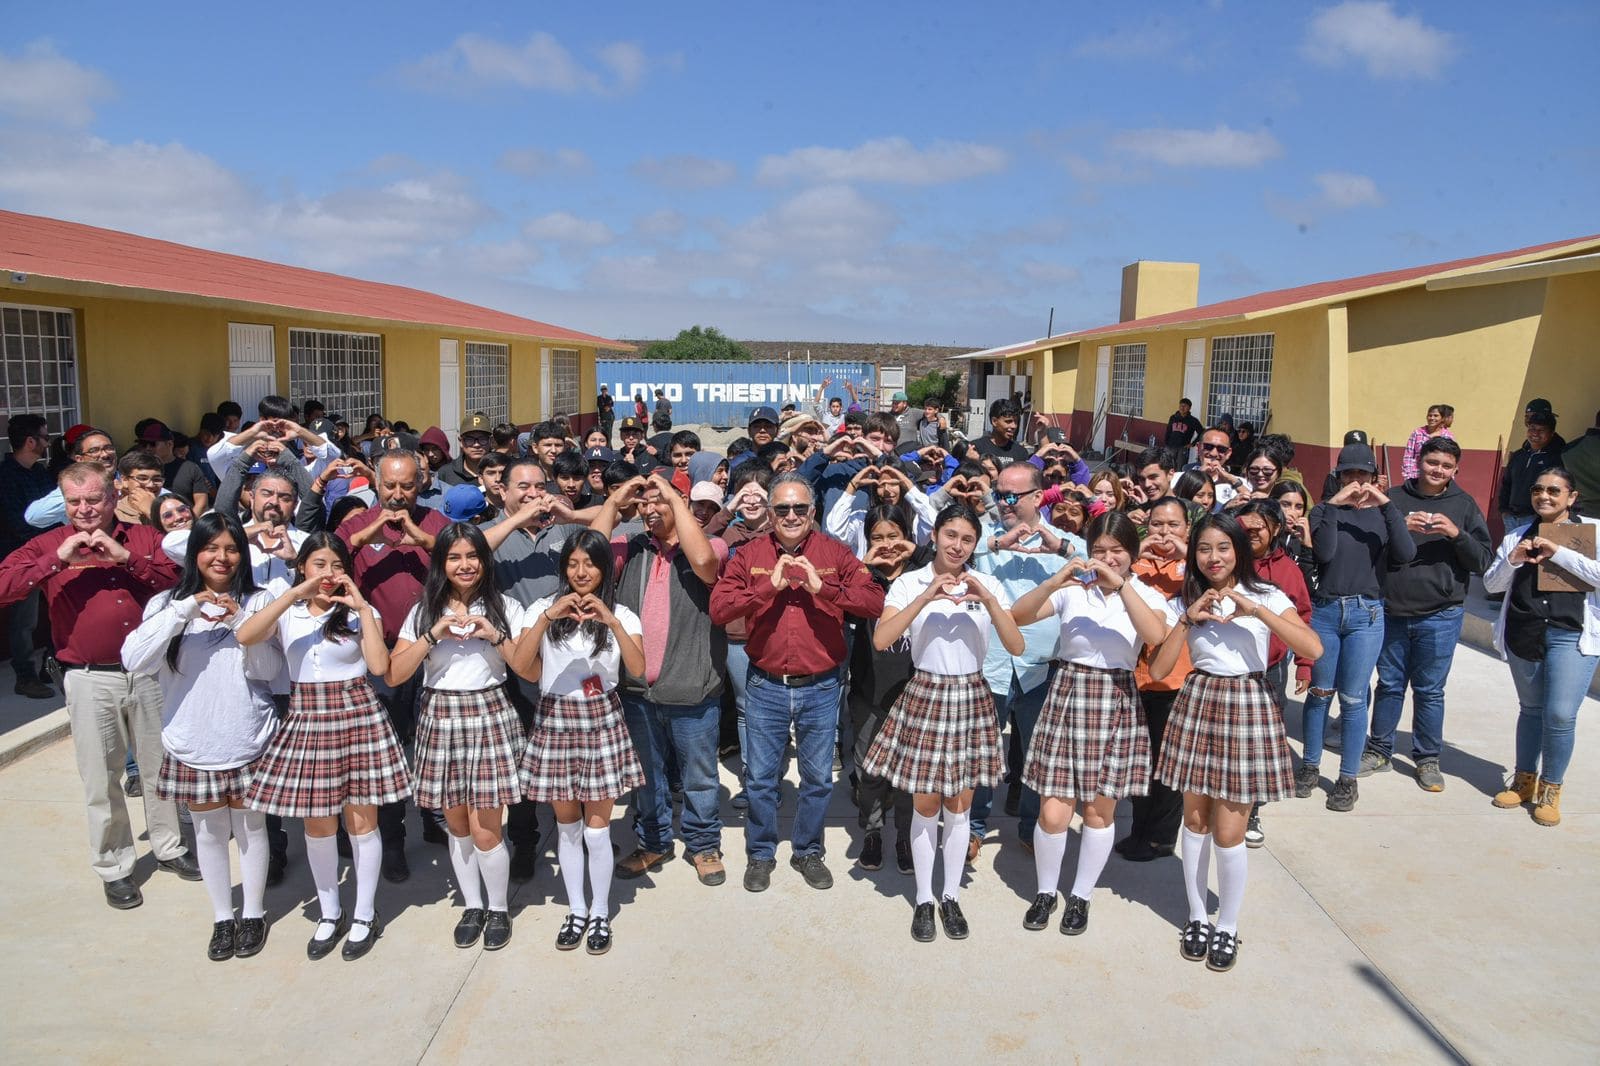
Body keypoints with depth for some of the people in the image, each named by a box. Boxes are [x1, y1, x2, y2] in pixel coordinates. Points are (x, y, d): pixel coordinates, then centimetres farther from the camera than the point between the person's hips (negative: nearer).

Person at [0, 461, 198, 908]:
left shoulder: (144, 537, 5)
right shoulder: (49, 545, 2)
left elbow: (183, 577, -9)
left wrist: (127, 557, -16)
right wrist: (59, 559, -18)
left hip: (149, 670, 1)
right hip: (90, 679, -1)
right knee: (102, 780, 7)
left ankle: (169, 847, 33)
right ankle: (114, 868, 23)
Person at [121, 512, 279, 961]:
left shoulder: (256, 602, -3)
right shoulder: (168, 602, -3)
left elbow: (268, 669, -9)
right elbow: (134, 661, -16)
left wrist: (239, 622, -23)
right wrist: (183, 611, -23)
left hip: (248, 740, -1)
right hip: (192, 743, 1)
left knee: (249, 826, 12)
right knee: (208, 830, 14)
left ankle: (253, 913, 30)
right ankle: (222, 916, 31)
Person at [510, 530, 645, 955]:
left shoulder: (621, 614, 0)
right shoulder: (544, 608, -1)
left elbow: (638, 670, -16)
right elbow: (521, 667, -14)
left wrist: (612, 621, -26)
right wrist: (548, 616, -24)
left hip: (602, 721, -1)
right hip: (555, 720, 1)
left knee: (597, 829, 2)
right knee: (567, 825, 12)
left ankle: (600, 914, 20)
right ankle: (577, 911, 28)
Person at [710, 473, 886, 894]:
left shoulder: (834, 553, -3)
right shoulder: (749, 554, -2)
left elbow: (874, 601, -13)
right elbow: (718, 609, -12)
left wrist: (823, 588, -23)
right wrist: (769, 586, -21)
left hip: (820, 686, 0)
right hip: (765, 686, 0)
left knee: (818, 777, 13)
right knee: (760, 777, 10)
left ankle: (808, 851, 33)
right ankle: (760, 854, 30)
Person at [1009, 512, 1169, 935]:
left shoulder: (1146, 595, 2)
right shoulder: (1071, 589, 0)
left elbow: (1155, 635, -20)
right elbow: (1019, 615, -12)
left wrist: (1122, 584, -25)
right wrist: (1055, 582, -25)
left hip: (1117, 702, 1)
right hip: (1068, 694, -1)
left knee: (1100, 809, 8)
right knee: (1053, 812, -2)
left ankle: (1081, 896, 28)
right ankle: (1045, 892, 22)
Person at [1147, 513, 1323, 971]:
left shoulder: (1265, 596, -2)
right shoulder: (1184, 603, 4)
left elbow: (1313, 649, -17)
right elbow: (1158, 670, -5)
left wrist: (1257, 611, -22)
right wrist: (1187, 618, -14)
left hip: (1247, 708, -3)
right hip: (1198, 704, 3)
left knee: (1228, 832, -2)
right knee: (1195, 819, 9)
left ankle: (1227, 926, 19)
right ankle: (1198, 916, 27)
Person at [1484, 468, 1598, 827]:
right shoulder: (1517, 536, 10)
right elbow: (1491, 583, 9)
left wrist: (1559, 553, -17)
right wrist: (1511, 560, -9)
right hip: (1523, 634, 3)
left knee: (1560, 714, -8)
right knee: (1531, 709, 15)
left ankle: (1550, 790, 10)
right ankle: (1524, 781, 27)